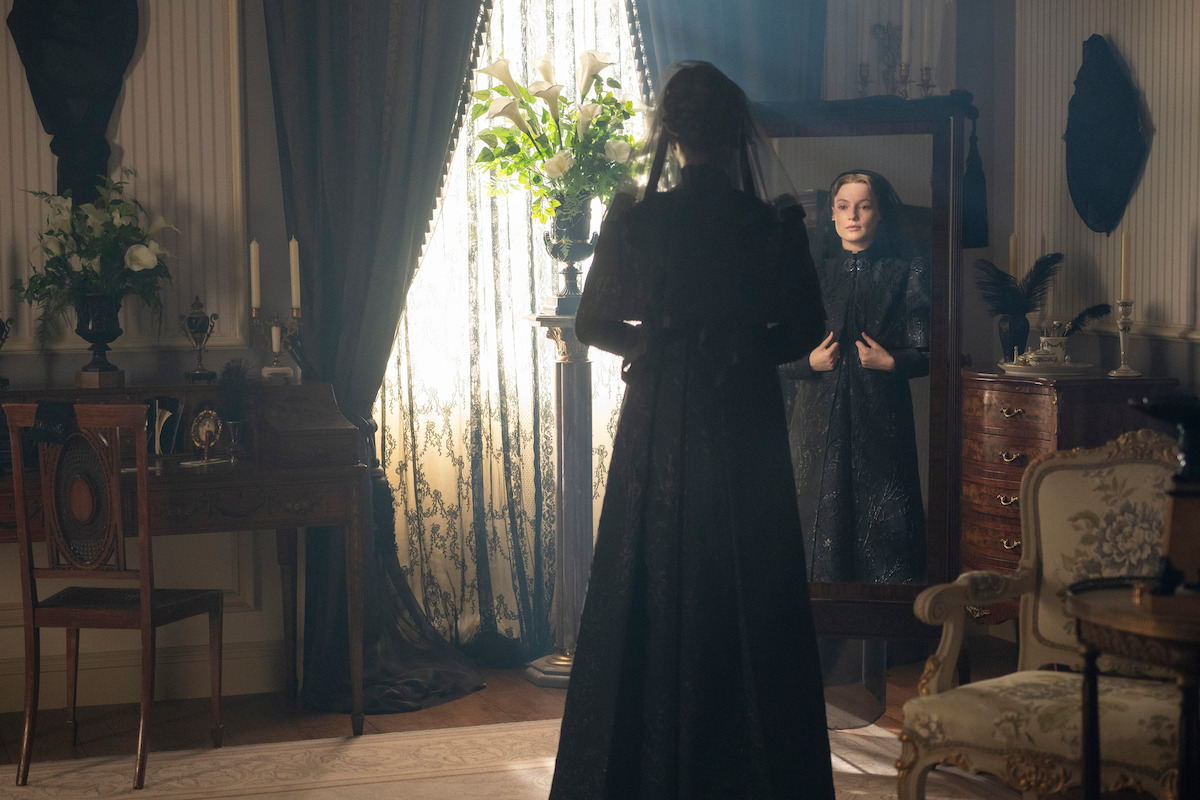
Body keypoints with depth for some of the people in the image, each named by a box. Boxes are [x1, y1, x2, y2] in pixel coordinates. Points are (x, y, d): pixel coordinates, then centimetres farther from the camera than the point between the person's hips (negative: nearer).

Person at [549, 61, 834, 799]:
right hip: (749, 428, 0)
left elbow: (594, 325, 3)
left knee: (655, 593, 9)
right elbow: (806, 330, 1)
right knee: (751, 597, 9)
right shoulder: (772, 226, -7)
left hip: (661, 426, 0)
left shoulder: (637, 222, -8)